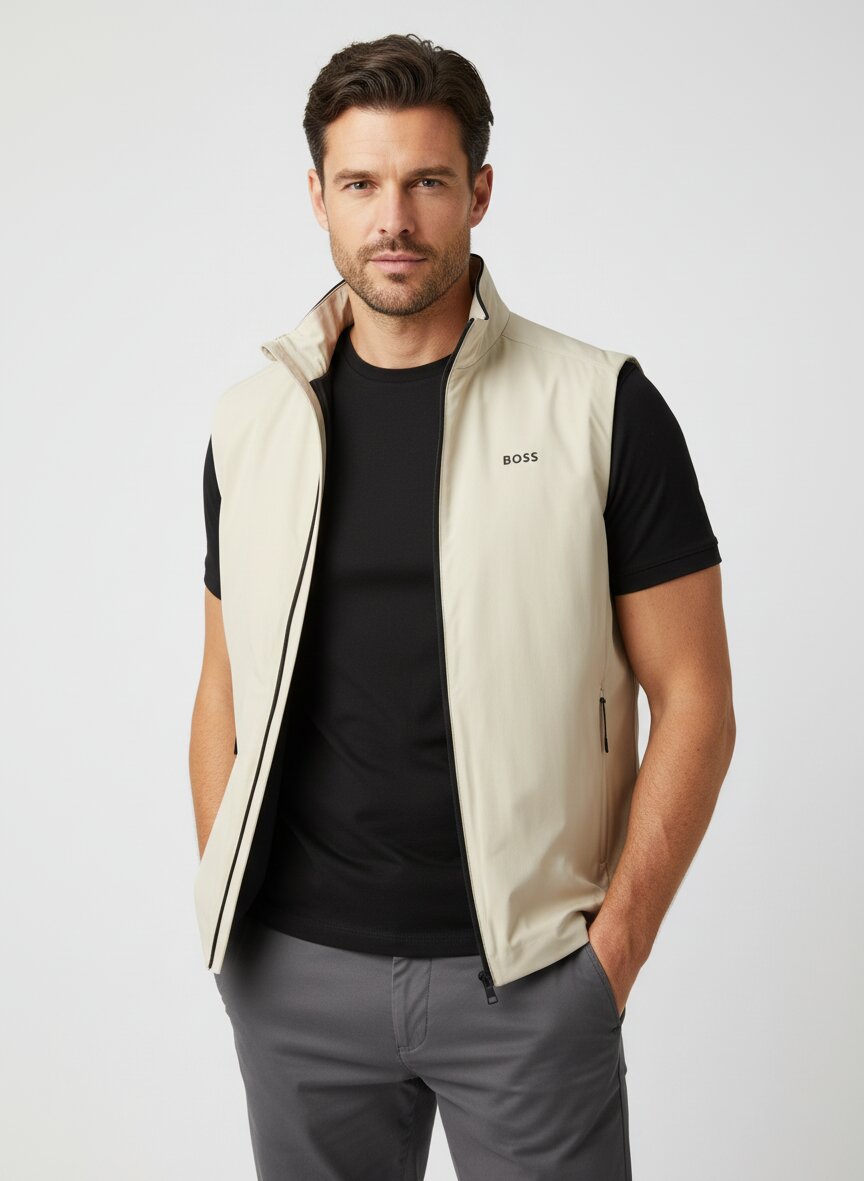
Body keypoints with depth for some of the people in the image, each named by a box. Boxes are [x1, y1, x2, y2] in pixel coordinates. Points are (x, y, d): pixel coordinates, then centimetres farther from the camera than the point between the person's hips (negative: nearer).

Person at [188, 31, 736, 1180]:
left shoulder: (604, 409, -5)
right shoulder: (252, 420, 5)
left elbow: (693, 701, -5)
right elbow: (227, 688, 10)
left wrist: (616, 944, -8)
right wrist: (225, 910, 4)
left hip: (525, 969, -2)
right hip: (294, 968, 3)